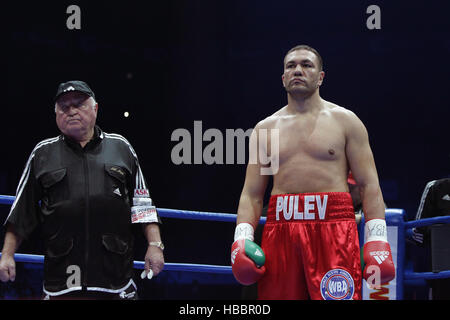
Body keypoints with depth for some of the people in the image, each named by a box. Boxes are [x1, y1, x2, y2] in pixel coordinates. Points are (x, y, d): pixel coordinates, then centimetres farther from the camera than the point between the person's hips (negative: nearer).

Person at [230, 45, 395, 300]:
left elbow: (369, 185, 4)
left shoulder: (345, 121, 10)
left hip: (333, 227, -2)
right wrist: (242, 239, -2)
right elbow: (252, 194, 13)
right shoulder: (265, 129, 16)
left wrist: (376, 240, -7)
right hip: (280, 228, 3)